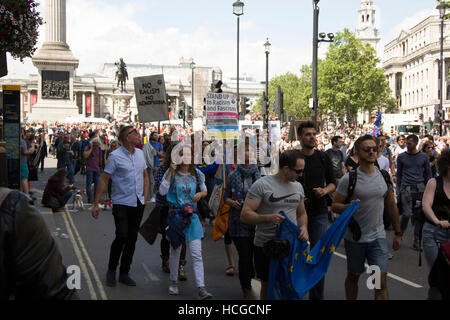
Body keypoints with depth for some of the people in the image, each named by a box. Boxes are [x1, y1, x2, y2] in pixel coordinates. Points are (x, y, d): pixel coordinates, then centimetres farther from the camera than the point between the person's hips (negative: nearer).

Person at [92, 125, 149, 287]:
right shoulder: (115, 156, -10)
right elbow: (104, 180, -9)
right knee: (122, 237, -13)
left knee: (132, 239, 8)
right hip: (121, 203, -6)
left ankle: (124, 273, 20)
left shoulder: (140, 153, 8)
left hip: (138, 203, 6)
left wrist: (145, 197, 9)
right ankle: (111, 270, 10)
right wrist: (96, 204, -10)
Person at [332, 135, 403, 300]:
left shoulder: (384, 176, 4)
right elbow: (335, 206, -6)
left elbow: (391, 205, 13)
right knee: (353, 277, 14)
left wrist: (398, 233, 14)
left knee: (381, 283, -5)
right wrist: (348, 207, -27)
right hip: (354, 238, -2)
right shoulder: (349, 178, -9)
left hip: (378, 237, 2)